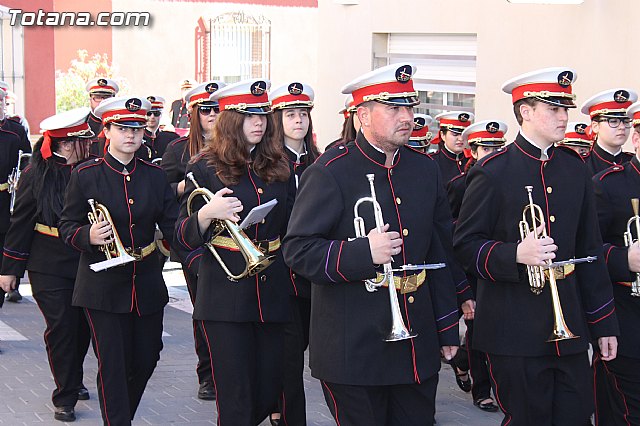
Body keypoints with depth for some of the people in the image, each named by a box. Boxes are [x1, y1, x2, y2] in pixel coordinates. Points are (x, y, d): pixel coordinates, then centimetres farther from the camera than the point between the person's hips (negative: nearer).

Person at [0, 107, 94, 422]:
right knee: (61, 327, -4)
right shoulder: (36, 175, -6)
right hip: (49, 268, -3)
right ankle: (65, 397, 8)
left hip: (85, 264, 3)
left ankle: (73, 381, 34)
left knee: (83, 325, 10)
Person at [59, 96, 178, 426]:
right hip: (104, 284, -4)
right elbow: (67, 226, -1)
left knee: (146, 359, 12)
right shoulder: (85, 175, -4)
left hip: (147, 283, 4)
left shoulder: (155, 176, 5)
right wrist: (88, 236, -22)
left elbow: (172, 225, 2)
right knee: (112, 365, -5)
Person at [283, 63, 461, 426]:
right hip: (353, 350, -5)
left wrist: (448, 327, 15)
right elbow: (299, 251, -13)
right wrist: (363, 252, -26)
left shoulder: (425, 169, 10)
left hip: (418, 346, 6)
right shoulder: (330, 173, -9)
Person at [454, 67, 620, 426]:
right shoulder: (493, 172, -5)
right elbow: (466, 244, -5)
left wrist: (604, 324, 12)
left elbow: (591, 250, 14)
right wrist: (515, 254, -23)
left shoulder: (575, 169, 11)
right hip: (515, 329, -5)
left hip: (570, 327, 5)